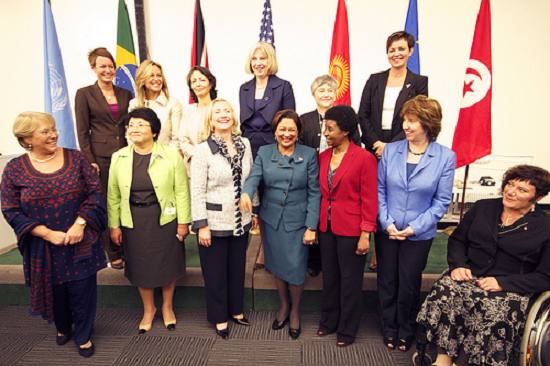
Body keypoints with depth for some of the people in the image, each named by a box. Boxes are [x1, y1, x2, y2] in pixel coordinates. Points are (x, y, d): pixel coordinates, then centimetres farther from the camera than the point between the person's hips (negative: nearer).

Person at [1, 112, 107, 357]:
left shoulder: (75, 158, -3)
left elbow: (95, 192, -4)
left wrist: (80, 224, -16)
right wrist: (48, 234, -14)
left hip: (80, 241, 0)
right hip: (44, 246, 1)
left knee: (83, 288, 6)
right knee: (54, 289, 17)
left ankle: (83, 335, 30)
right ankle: (62, 328, 46)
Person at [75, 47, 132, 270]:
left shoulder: (125, 94, 11)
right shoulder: (84, 94, 2)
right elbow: (82, 131, -2)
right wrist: (89, 161, -9)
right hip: (101, 156, -3)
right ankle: (113, 253, 15)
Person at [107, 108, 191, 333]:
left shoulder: (171, 155, -10)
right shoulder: (119, 157, -1)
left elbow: (181, 191, -8)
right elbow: (113, 195, 3)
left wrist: (183, 221, -8)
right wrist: (114, 225, 3)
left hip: (165, 219, -2)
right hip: (133, 221, 2)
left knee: (167, 263, 12)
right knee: (140, 266, 14)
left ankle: (167, 307, 38)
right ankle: (148, 309, 38)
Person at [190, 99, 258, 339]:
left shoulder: (244, 144, 1)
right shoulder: (203, 150, -11)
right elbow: (197, 191, -12)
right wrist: (201, 225, -15)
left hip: (240, 220, 4)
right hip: (214, 222, -4)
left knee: (237, 268, 18)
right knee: (215, 272, 11)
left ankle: (236, 310, 39)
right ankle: (219, 317, 30)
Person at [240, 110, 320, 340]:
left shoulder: (309, 155, -2)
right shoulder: (264, 152, 4)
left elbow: (314, 192, -4)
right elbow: (254, 176, -10)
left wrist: (311, 227, -9)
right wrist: (246, 193, -34)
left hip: (297, 221, -2)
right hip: (271, 219, 2)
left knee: (295, 268, 2)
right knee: (276, 265, 14)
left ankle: (295, 311, 30)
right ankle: (283, 305, 40)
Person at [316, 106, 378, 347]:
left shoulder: (364, 158, -12)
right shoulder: (323, 157, 5)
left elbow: (369, 199, -12)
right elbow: (320, 193, 9)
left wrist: (365, 234, -13)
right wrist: (316, 225, 5)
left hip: (351, 230, -5)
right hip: (326, 227, 5)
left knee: (350, 281, 11)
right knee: (329, 277, 18)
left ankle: (347, 329, 29)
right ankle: (328, 322, 37)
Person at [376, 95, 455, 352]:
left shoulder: (445, 157, -10)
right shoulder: (390, 150, -5)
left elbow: (441, 201, -7)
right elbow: (379, 189, -1)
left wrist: (414, 227, -14)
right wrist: (387, 222, -11)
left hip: (419, 234, -1)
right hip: (386, 230, 2)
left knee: (409, 285, 14)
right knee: (386, 282, 14)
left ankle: (405, 331, 38)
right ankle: (388, 328, 37)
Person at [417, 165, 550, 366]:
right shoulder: (482, 207, 11)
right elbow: (457, 240, 15)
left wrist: (503, 283, -14)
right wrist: (458, 265, -5)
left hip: (511, 289, -2)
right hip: (469, 274, 2)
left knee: (496, 313, -35)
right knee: (444, 291, -31)